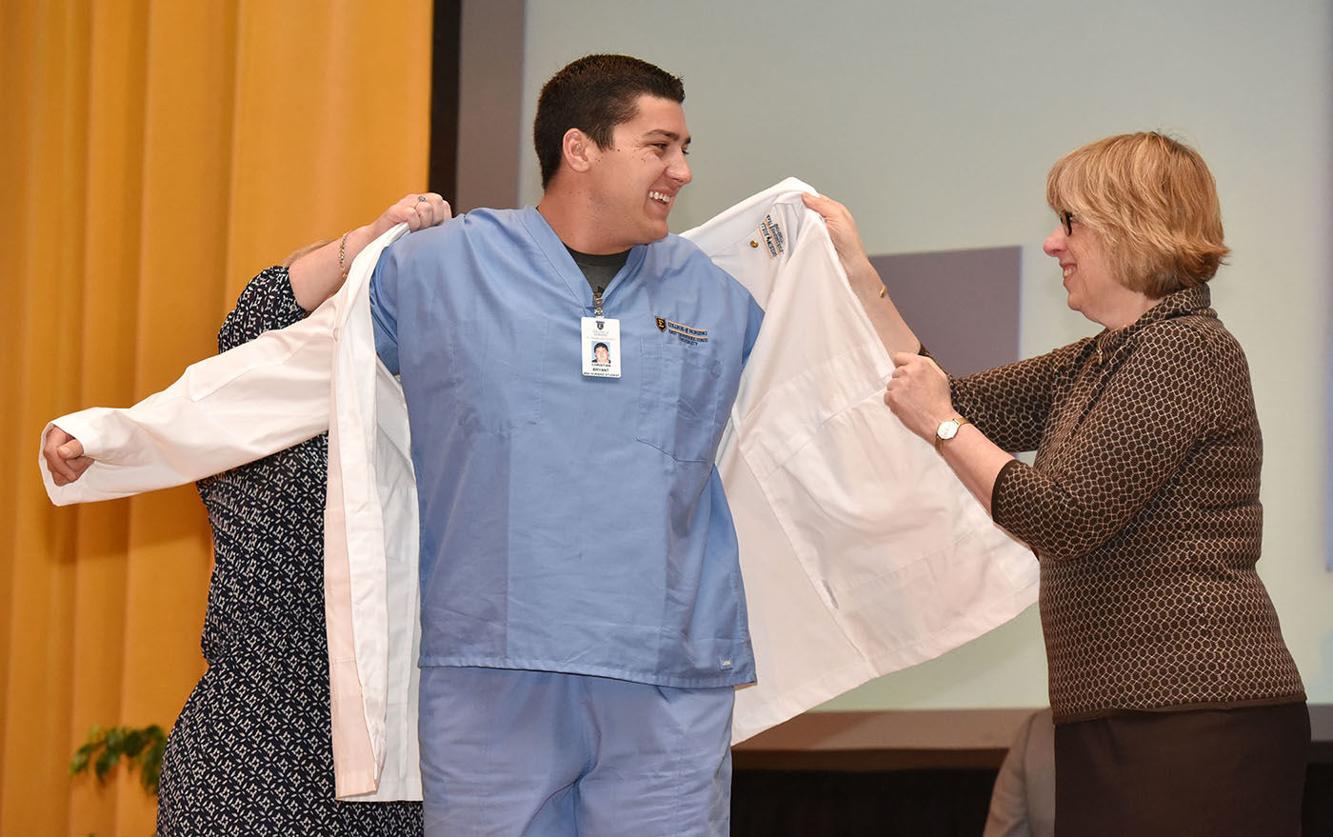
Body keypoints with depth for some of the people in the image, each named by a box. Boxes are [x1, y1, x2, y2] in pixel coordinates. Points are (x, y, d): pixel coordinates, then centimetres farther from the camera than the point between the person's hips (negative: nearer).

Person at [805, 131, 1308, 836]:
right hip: (1117, 721, 10)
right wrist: (856, 272, 19)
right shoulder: (1094, 366, 19)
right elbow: (959, 403, 19)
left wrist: (941, 424, -6)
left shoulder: (1185, 353, -13)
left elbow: (1061, 518, -18)